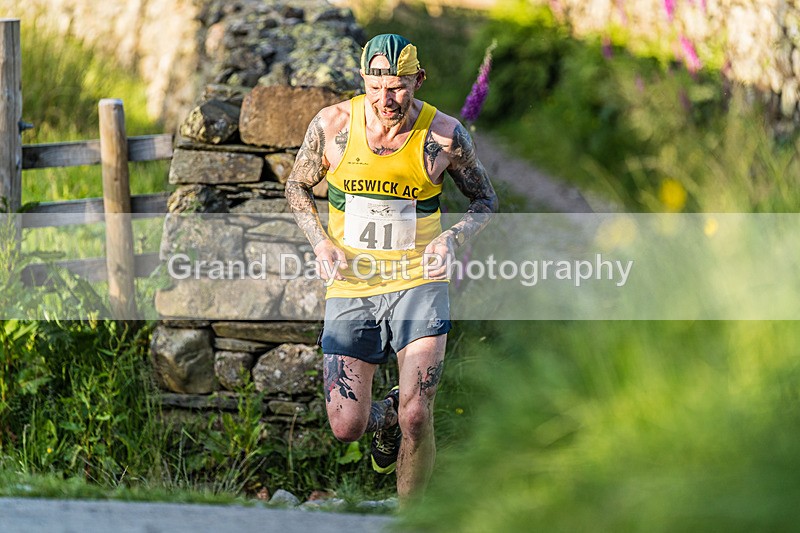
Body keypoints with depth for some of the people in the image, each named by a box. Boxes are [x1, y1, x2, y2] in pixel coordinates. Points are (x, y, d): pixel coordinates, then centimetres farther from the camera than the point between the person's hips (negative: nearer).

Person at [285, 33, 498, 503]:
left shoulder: (444, 135, -9)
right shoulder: (333, 125, -7)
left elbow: (486, 200, 7)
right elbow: (298, 187, 10)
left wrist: (452, 238, -13)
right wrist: (321, 241, -7)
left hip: (418, 283, -1)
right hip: (351, 286, 1)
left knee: (417, 418, -15)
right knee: (347, 427, -4)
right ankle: (386, 416, 34)